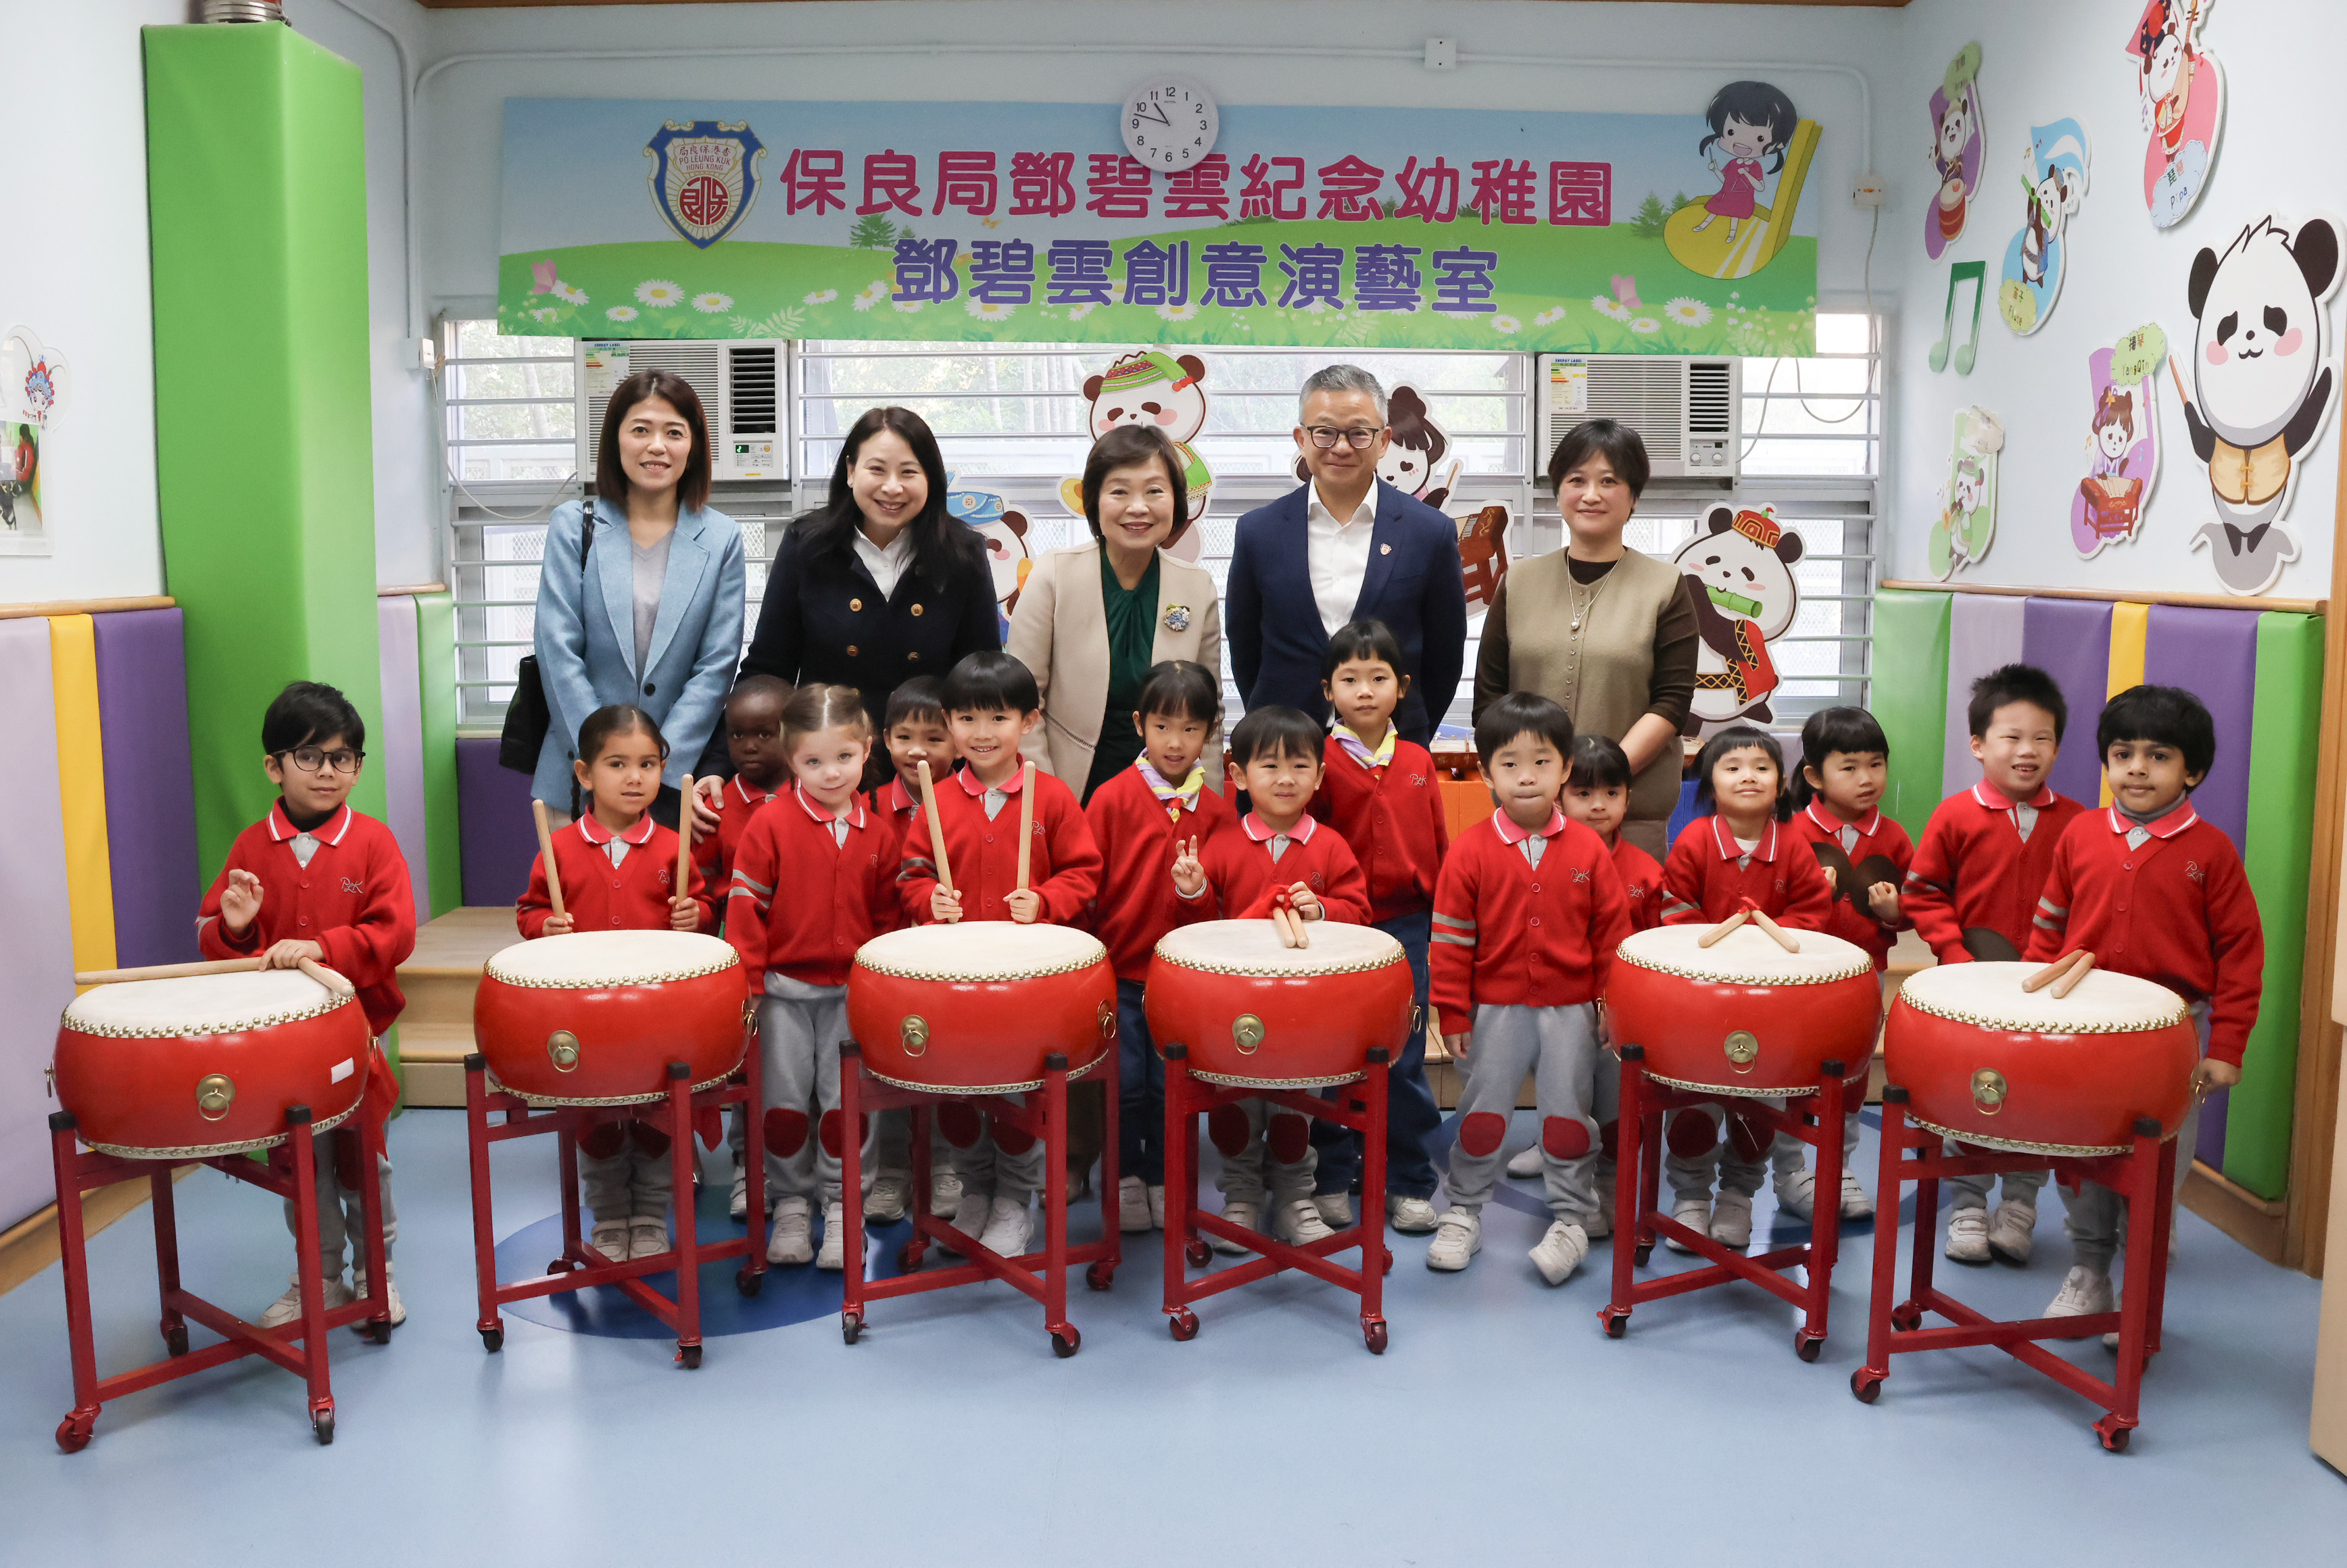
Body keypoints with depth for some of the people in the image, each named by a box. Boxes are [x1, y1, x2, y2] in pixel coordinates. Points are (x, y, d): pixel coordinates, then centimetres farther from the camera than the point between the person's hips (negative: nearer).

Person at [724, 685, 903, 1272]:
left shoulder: (876, 834, 2)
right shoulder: (771, 823, -7)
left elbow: (886, 916, 10)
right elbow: (744, 900, -6)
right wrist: (746, 981, -9)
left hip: (852, 991, 1)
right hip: (785, 989, -1)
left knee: (845, 1100, 2)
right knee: (784, 1099, 6)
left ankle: (840, 1203, 16)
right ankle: (791, 1203, 22)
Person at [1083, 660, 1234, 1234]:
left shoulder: (1216, 810, 2)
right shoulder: (1113, 798, -5)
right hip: (1117, 968, -2)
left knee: (1172, 1084, 8)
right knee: (1124, 1083, 2)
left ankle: (1163, 1179, 26)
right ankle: (1124, 1178, 22)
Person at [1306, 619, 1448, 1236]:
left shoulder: (1418, 762, 6)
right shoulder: (1320, 762, -4)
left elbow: (1441, 845, 11)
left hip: (1408, 926, 2)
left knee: (1405, 1061, 7)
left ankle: (1410, 1183, 19)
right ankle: (1332, 1178, 20)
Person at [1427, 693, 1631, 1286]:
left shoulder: (1589, 850, -3)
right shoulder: (1470, 852, -7)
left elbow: (1613, 932, 3)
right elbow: (1451, 938, -4)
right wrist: (1453, 1014, -4)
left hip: (1571, 1010, 1)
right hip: (1497, 1009, 0)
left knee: (1568, 1114, 7)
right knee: (1481, 1112, 8)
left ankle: (1572, 1218, 24)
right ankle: (1463, 1212, 24)